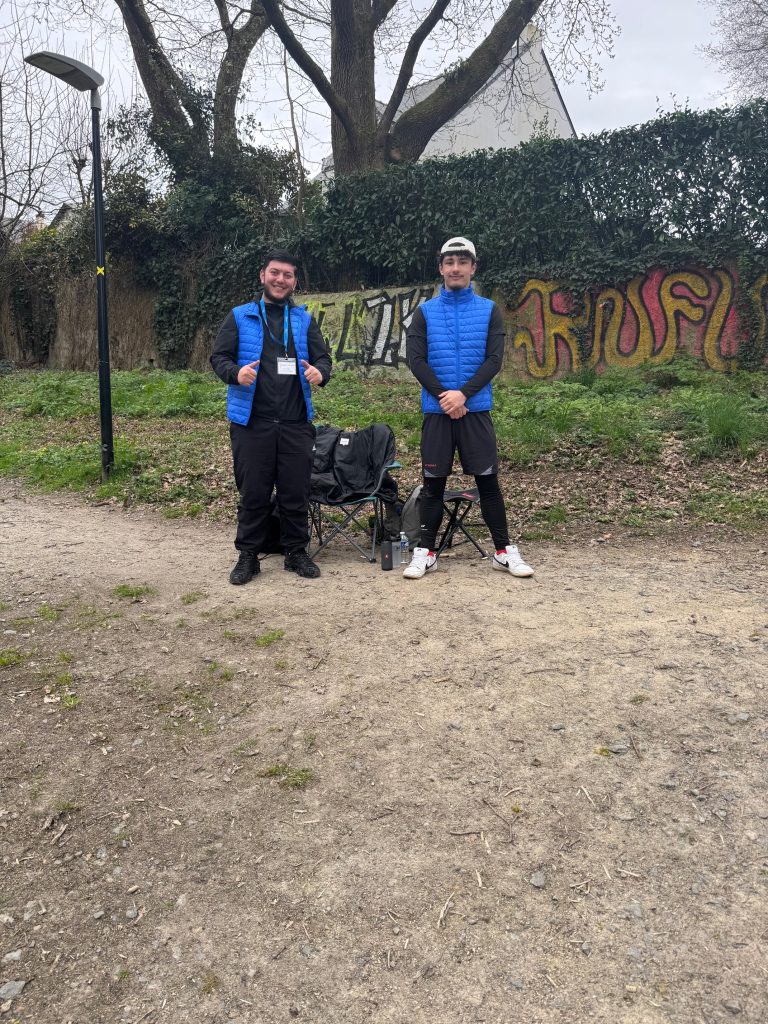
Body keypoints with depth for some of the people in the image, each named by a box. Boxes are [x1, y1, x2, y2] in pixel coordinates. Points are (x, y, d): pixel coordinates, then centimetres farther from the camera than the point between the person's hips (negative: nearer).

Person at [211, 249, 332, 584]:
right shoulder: (240, 317, 7)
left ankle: (296, 551, 20)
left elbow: (323, 357, 9)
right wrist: (236, 373, -19)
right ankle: (248, 555, 17)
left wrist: (320, 373, -15)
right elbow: (219, 356, 3)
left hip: (296, 422, 2)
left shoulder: (304, 319, 14)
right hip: (251, 422, -2)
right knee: (253, 492, 4)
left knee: (296, 491, 6)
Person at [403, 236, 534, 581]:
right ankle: (425, 552, 13)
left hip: (476, 409, 0)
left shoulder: (489, 310, 6)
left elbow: (494, 359, -3)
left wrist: (463, 393, -15)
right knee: (433, 482, 4)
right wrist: (443, 395, -14)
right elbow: (416, 361, -2)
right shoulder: (425, 313, 7)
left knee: (487, 480, 2)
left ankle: (504, 551, 11)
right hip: (436, 410, 1)